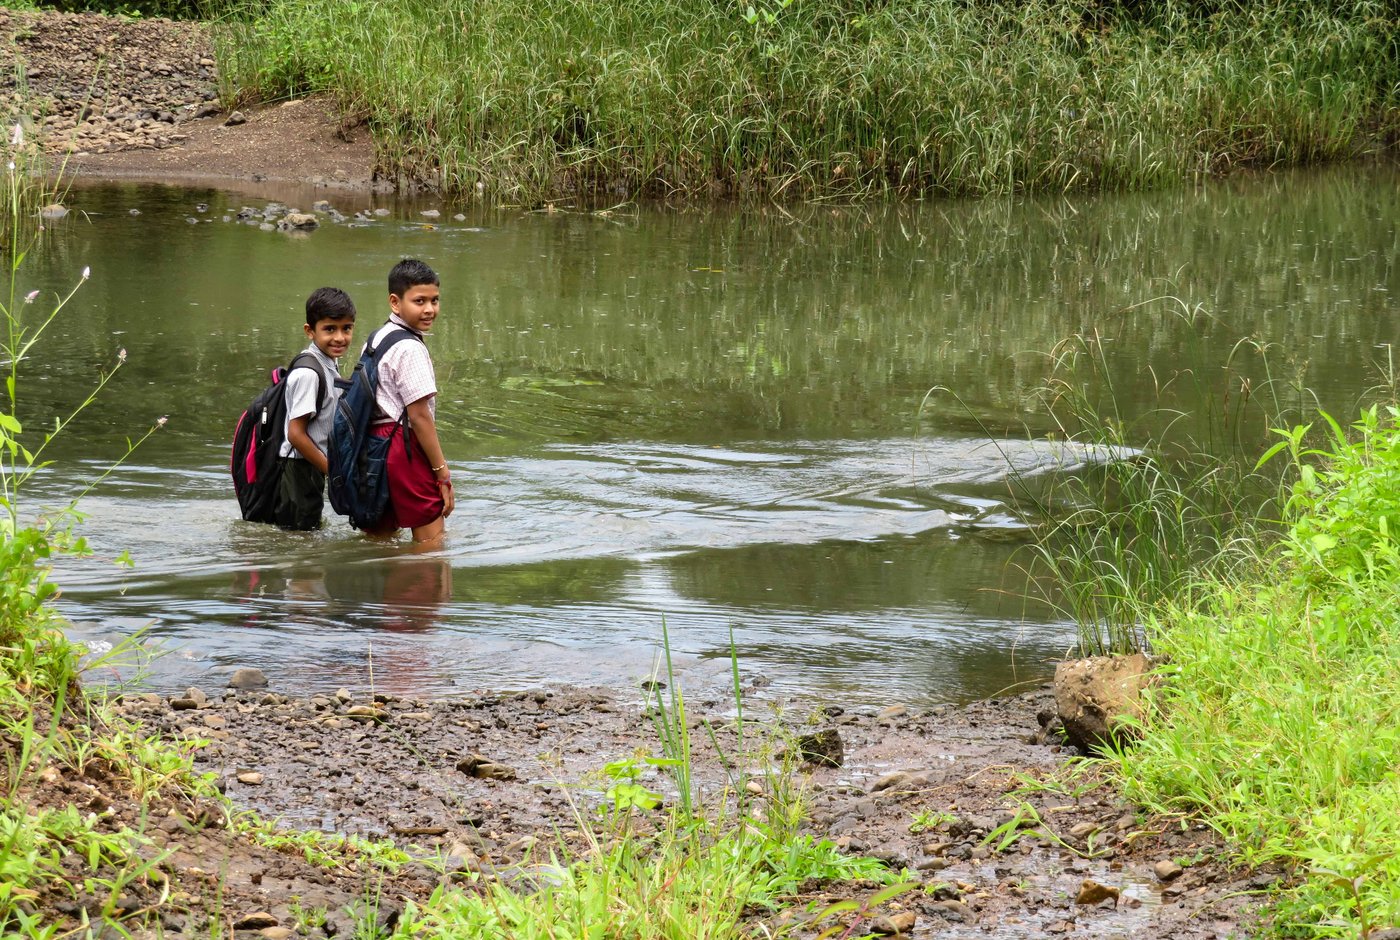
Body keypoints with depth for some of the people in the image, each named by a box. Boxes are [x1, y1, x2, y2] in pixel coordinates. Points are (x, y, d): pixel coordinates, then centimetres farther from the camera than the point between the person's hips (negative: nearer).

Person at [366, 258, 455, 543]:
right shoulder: (409, 349, -15)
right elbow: (419, 416, -17)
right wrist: (443, 473, -13)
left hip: (374, 446, 10)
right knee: (432, 541, -7)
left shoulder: (375, 339, 15)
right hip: (406, 446, -10)